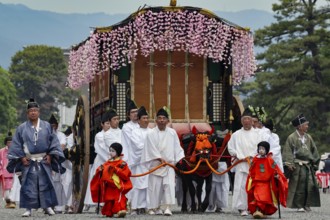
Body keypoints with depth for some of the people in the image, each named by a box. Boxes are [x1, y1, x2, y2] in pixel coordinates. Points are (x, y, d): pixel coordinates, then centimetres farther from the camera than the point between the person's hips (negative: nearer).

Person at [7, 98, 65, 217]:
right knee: (29, 185, -4)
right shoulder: (22, 128, 4)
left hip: (44, 161, 1)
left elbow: (53, 141, 7)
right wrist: (21, 157, -5)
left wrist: (50, 155, -2)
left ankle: (48, 206, 6)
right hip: (28, 161, -1)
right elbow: (16, 144, 4)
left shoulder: (46, 126, 6)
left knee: (45, 184, 0)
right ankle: (28, 209, 0)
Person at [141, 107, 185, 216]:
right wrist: (160, 159, -17)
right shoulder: (151, 134, -1)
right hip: (156, 164, -1)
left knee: (169, 184, -12)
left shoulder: (172, 133, 6)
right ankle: (155, 207, 16)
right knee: (156, 186, 2)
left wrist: (181, 160, -2)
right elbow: (152, 149, -7)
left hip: (169, 164, 1)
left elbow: (177, 148, 8)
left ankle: (168, 207, -16)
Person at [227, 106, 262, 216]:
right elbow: (230, 148, 10)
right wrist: (239, 156, -1)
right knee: (241, 185, -7)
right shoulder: (236, 135, 9)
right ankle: (242, 208, -6)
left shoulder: (256, 134, 7)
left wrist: (253, 156, -10)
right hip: (241, 164, 0)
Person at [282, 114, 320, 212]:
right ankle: (299, 206, 3)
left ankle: (307, 205, 8)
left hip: (308, 165, 5)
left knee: (310, 185, -2)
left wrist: (314, 163, 14)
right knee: (299, 186, -4)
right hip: (298, 166, -5)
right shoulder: (292, 138, -4)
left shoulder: (308, 137, 13)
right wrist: (289, 164, -17)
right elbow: (287, 152, -7)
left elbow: (314, 151, 20)